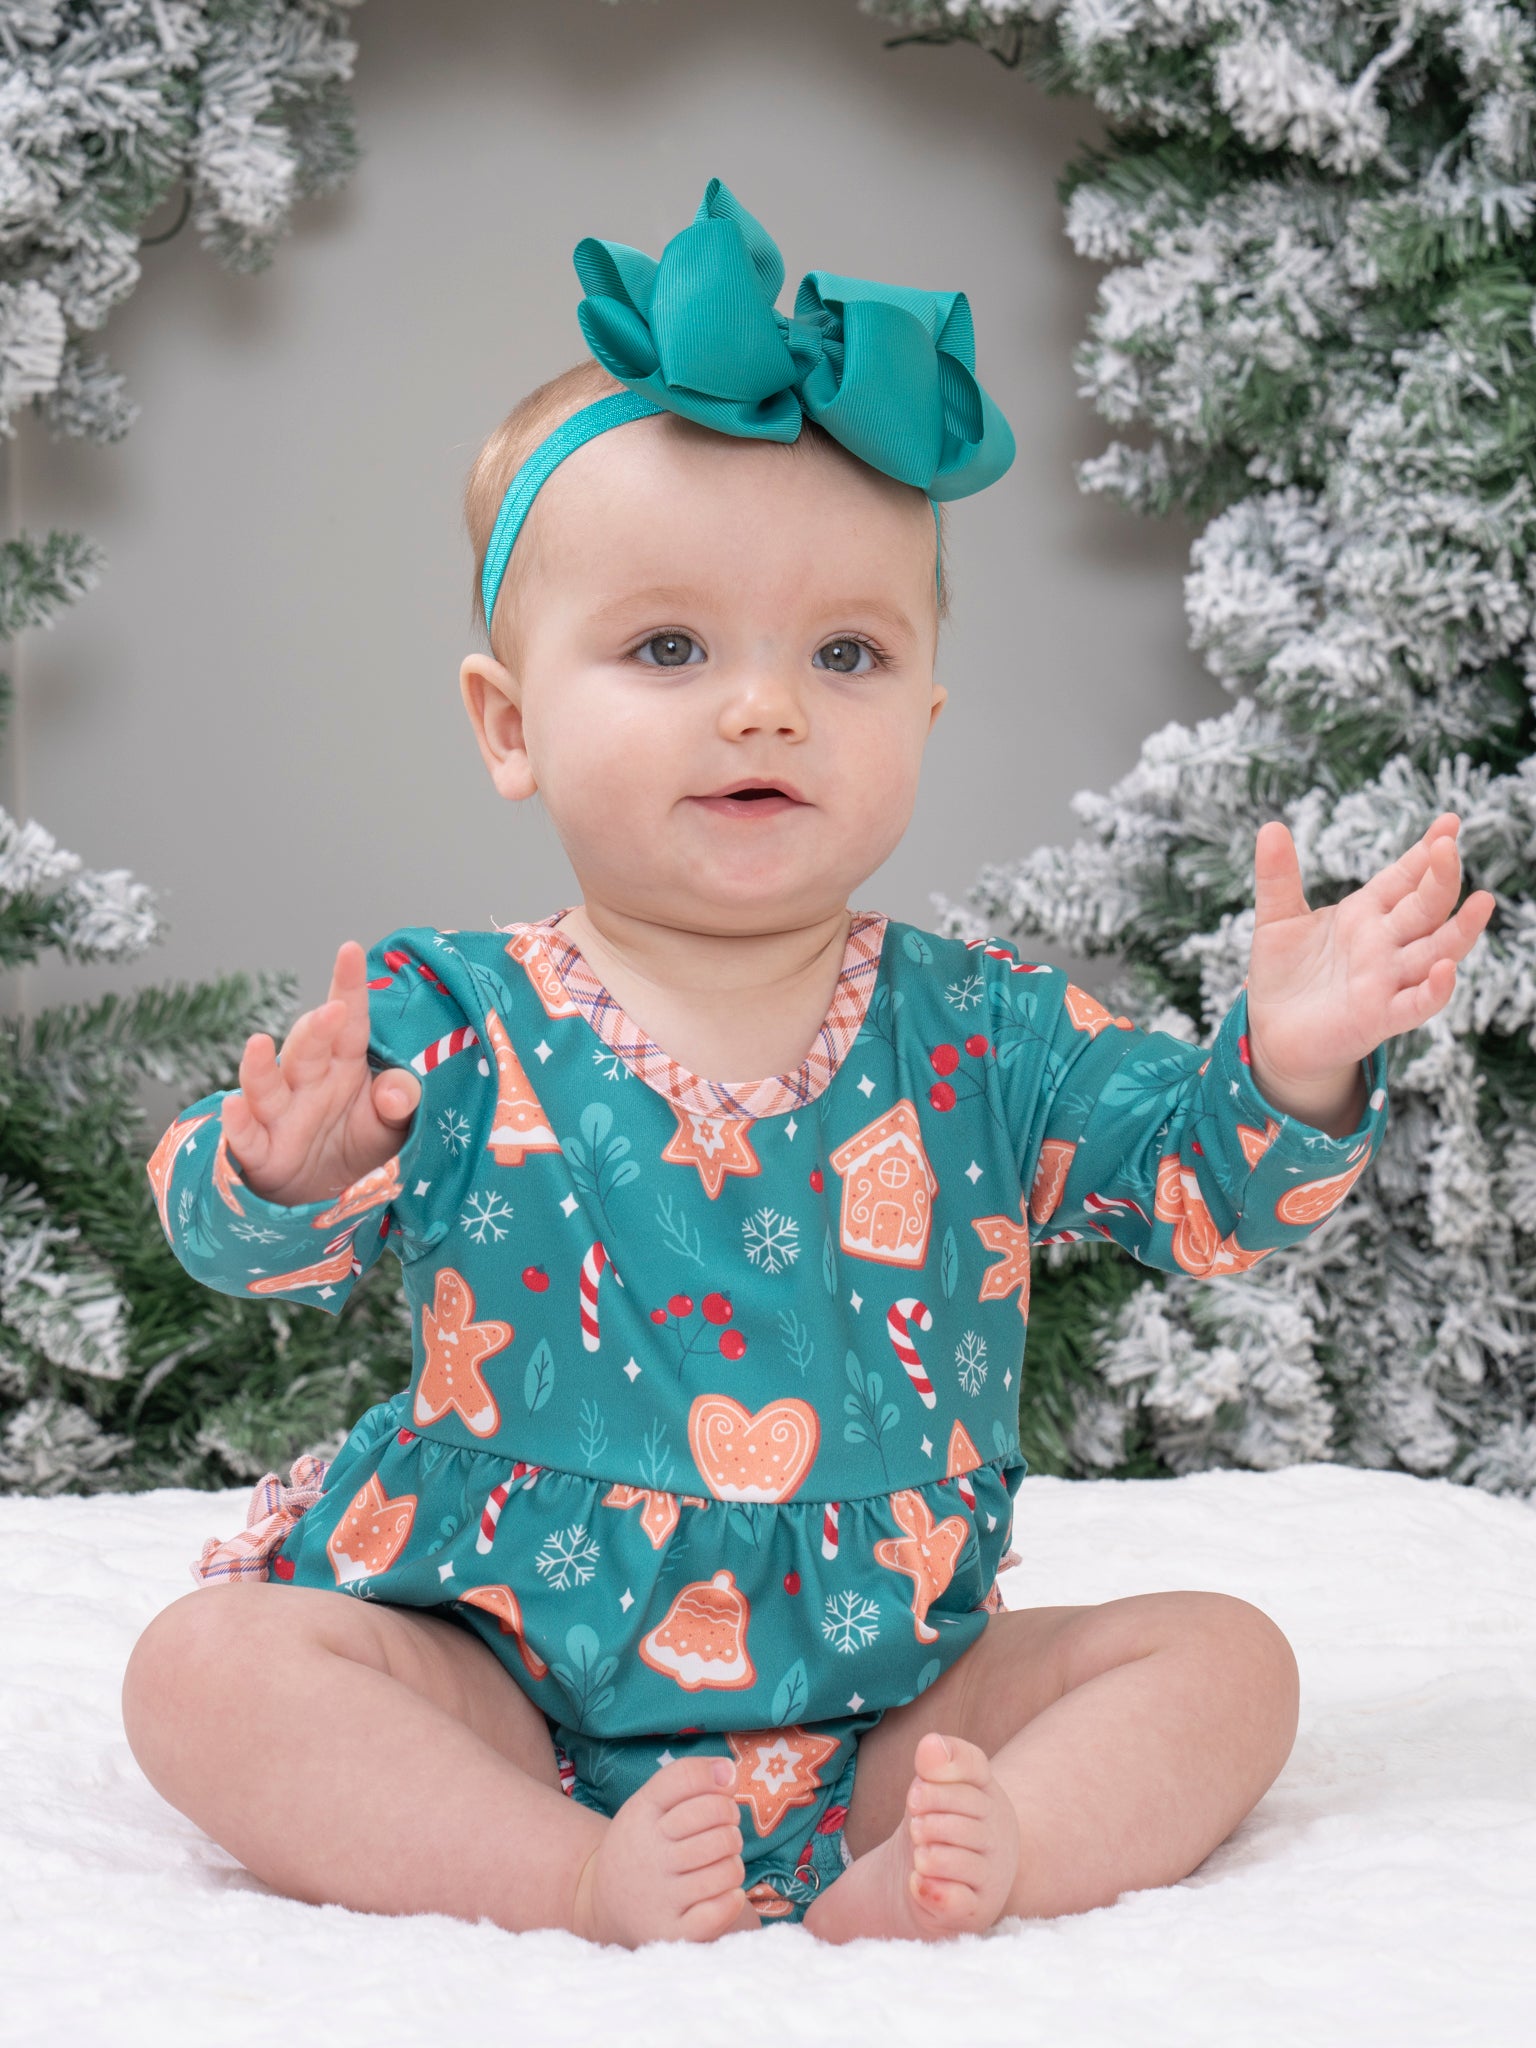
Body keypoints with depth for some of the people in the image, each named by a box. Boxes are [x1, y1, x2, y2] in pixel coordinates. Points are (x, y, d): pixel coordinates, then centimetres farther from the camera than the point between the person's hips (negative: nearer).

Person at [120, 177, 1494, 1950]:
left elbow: (1201, 1183, -1)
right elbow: (233, 1237, -12)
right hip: (503, 1680, -1)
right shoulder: (453, 1027, -7)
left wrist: (1291, 1073, -23)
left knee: (1221, 1659, -9)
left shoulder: (983, 1036, -2)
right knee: (208, 1665, -21)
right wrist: (284, 1172, -37)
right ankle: (576, 1879, -27)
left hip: (884, 1698, 2)